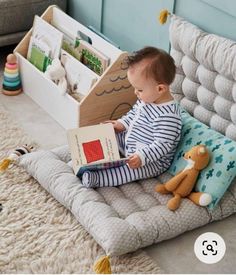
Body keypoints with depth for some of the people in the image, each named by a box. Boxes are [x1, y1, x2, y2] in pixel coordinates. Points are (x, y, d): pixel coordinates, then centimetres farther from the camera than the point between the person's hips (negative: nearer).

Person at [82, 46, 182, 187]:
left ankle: (95, 178, -34)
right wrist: (122, 124, 1)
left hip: (152, 161, -10)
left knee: (130, 170, -32)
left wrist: (142, 157, -39)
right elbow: (134, 113, 15)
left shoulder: (167, 116, -33)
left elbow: (162, 145, -33)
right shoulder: (147, 97, -4)